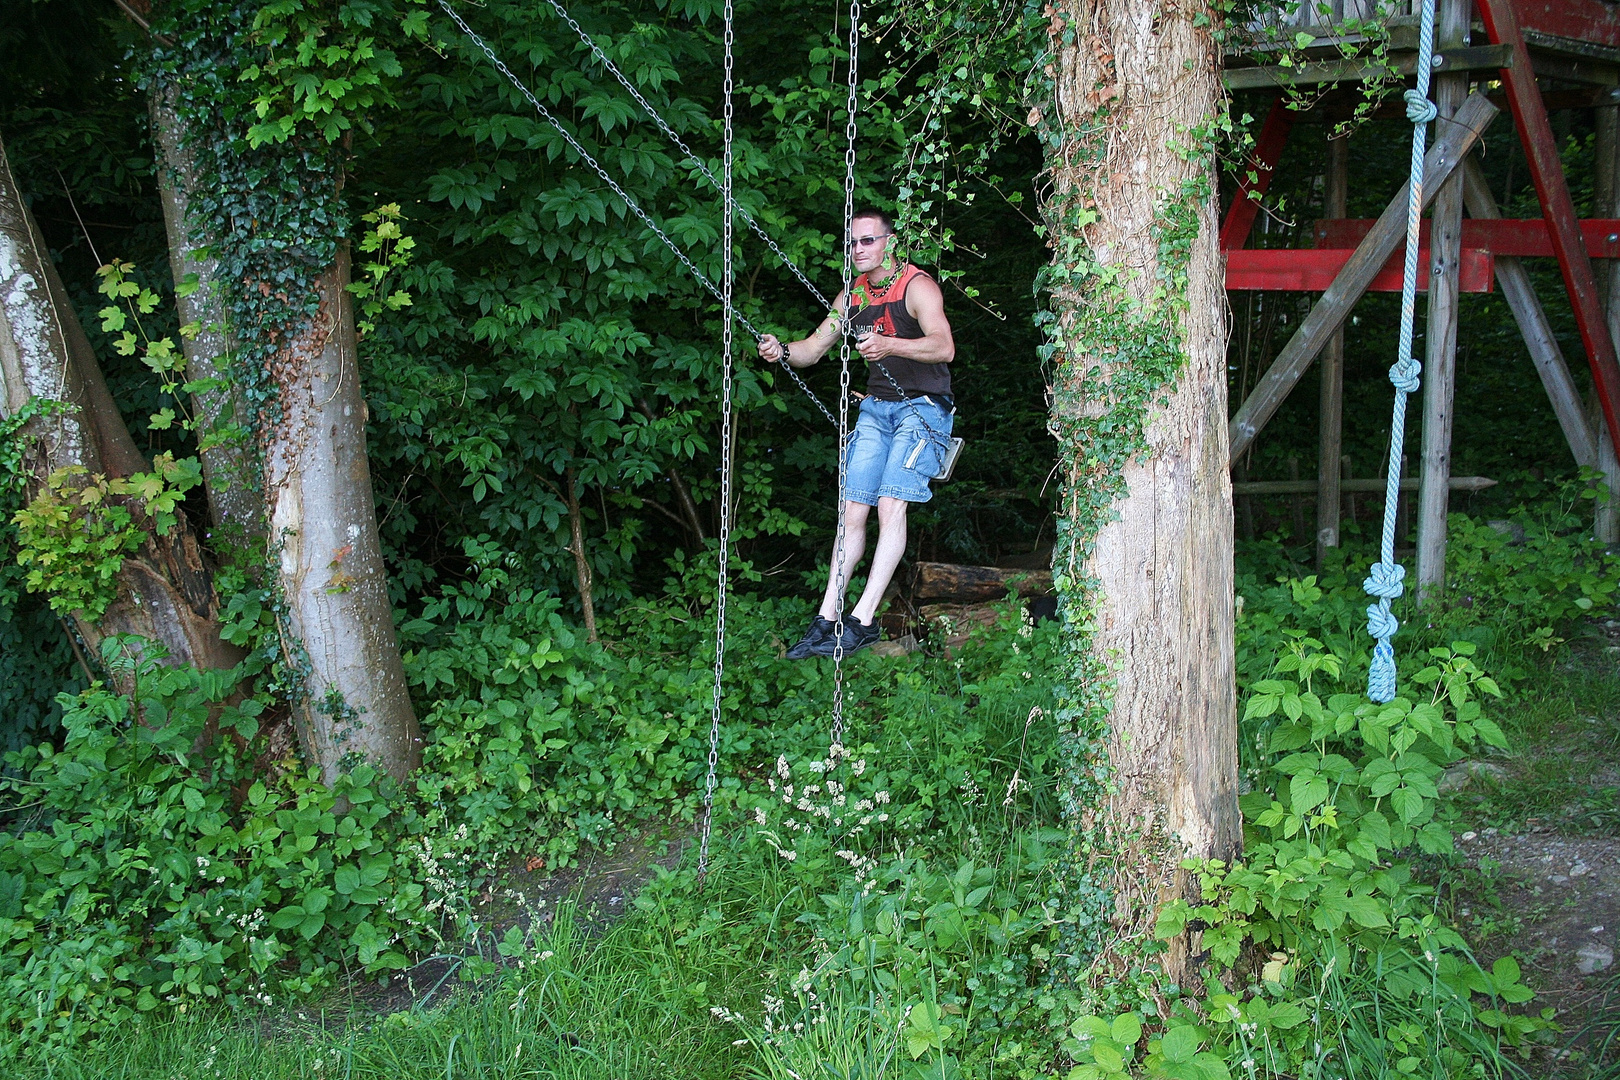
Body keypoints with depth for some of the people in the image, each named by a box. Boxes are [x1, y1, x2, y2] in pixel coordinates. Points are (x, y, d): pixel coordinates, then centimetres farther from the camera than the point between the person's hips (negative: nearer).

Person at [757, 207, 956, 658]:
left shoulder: (917, 286, -10)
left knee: (891, 503, -19)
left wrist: (889, 345, -41)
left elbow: (944, 347, -25)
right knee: (853, 510, -1)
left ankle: (862, 620, -20)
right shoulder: (853, 295, 10)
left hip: (922, 406, -6)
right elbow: (813, 348, 12)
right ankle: (826, 618, -1)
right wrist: (782, 350, -11)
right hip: (876, 407, 6)